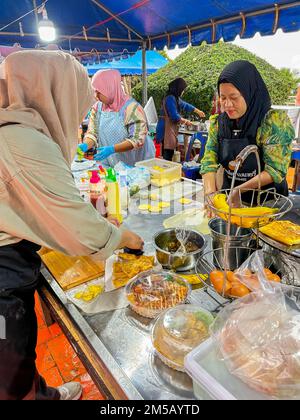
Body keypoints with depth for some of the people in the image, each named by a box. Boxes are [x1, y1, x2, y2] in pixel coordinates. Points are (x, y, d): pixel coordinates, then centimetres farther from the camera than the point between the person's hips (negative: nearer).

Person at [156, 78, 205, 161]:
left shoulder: (175, 98, 17)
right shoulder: (170, 98, -14)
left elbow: (185, 105, 32)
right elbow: (174, 116, -17)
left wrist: (198, 111, 42)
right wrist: (185, 121, 1)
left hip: (171, 129, 10)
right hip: (166, 129, -10)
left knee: (169, 154, 7)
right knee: (168, 154, -12)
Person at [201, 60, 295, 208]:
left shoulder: (273, 121, -12)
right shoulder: (217, 123, 0)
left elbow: (276, 170, -14)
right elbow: (209, 162, -4)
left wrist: (239, 190, -20)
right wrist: (210, 195, -19)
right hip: (229, 200, 3)